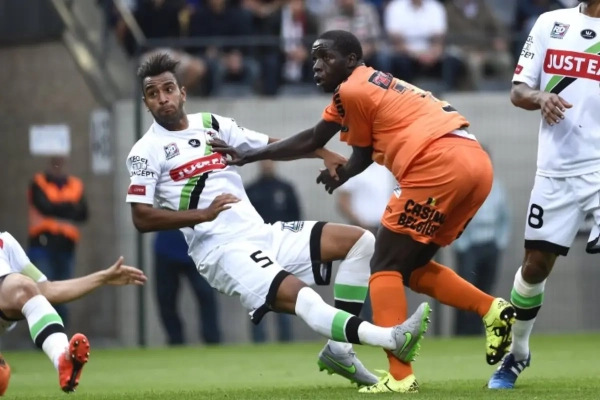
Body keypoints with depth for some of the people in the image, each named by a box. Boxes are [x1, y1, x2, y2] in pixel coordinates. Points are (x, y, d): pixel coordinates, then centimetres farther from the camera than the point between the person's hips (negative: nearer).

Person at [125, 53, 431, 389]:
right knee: (300, 297, -31)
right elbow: (141, 218, -9)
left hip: (262, 234, 8)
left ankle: (340, 349, -3)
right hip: (223, 251, -8)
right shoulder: (147, 151, -1)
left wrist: (324, 154, -1)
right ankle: (391, 340, -48)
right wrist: (202, 215, -20)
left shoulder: (211, 124, 16)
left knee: (359, 241, 1)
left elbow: (271, 146, 16)